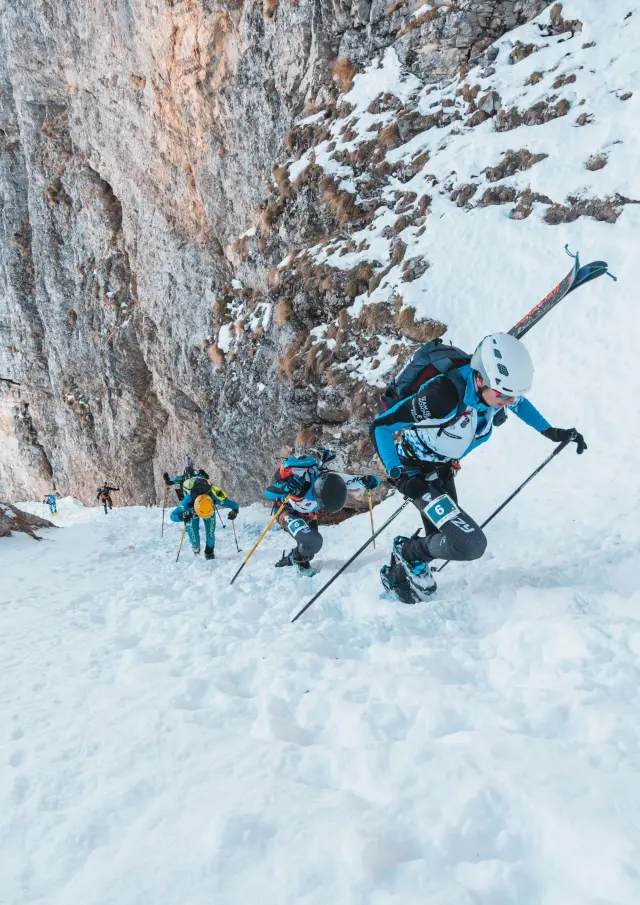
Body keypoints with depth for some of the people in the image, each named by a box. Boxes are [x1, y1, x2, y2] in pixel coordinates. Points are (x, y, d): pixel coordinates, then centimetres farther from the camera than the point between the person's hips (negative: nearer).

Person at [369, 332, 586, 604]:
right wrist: (399, 476, -35)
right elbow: (380, 426, -29)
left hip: (443, 469, 7)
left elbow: (518, 402, 11)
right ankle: (408, 554, 6)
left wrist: (550, 432, 5)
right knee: (470, 544, -20)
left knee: (441, 541, 20)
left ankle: (397, 575, 45)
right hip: (415, 470, -7)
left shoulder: (495, 390, -16)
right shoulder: (445, 394, -37)